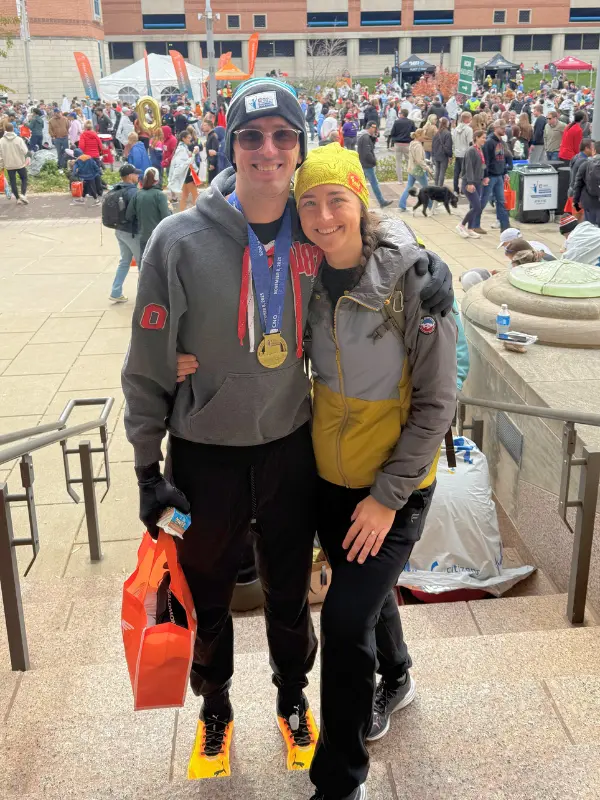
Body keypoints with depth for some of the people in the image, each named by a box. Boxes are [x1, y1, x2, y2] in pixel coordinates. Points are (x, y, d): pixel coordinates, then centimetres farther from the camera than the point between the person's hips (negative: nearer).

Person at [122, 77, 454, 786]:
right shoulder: (179, 240, -15)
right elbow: (148, 364, -9)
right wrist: (148, 468, -6)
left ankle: (293, 701, 49)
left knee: (289, 599, 21)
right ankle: (215, 711, 48)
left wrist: (425, 258, -9)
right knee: (208, 603, 19)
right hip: (204, 458, -1)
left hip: (291, 451, 2)